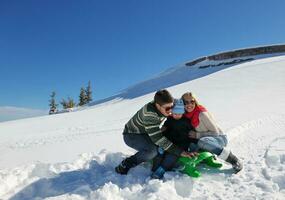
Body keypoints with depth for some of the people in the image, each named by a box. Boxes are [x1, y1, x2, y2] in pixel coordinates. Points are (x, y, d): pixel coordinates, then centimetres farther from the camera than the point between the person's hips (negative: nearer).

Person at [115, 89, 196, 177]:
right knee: (153, 150, -31)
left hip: (145, 133, 8)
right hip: (131, 135, -8)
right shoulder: (149, 114, -37)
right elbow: (158, 138, -37)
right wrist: (179, 152, -36)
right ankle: (124, 166, -15)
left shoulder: (163, 106, -15)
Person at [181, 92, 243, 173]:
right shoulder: (186, 115, -1)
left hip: (220, 138, -7)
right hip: (208, 139, 7)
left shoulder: (201, 113, -23)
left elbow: (215, 132, -19)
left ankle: (232, 158, -23)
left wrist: (197, 135, -21)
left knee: (202, 142, -37)